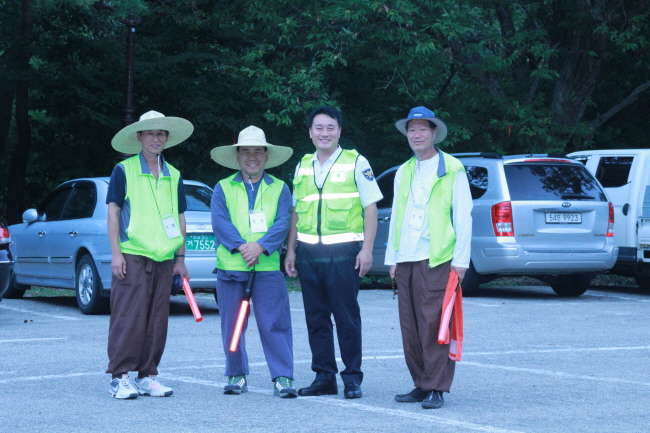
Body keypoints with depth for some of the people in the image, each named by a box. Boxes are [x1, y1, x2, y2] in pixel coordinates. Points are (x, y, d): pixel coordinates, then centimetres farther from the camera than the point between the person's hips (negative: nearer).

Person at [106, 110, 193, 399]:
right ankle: (120, 378, -4)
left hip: (164, 259, 5)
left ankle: (147, 376, 13)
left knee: (157, 321, 5)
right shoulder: (124, 170, 2)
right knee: (128, 318, -8)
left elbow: (180, 218, 18)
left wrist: (180, 258, 12)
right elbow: (113, 212, -1)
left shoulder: (173, 176, 15)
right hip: (133, 256, -5)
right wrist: (116, 253, -9)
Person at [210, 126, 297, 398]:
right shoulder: (223, 188, 12)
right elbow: (219, 222, -2)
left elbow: (283, 223, -1)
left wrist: (260, 247, -17)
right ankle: (236, 375, 17)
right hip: (231, 267, 1)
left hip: (268, 267, -1)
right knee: (232, 325, 5)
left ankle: (283, 377, -4)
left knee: (275, 324, -6)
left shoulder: (279, 188, 12)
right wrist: (241, 246, -17)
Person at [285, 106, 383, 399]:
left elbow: (370, 207, -1)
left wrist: (367, 248, -9)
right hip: (309, 253, 5)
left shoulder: (356, 163, 1)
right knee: (316, 318, 7)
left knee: (347, 317, -3)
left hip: (342, 252, -5)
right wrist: (291, 250, 14)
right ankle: (324, 377, 14)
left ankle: (352, 378, 4)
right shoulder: (303, 166, 15)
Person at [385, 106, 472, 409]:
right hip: (406, 260, 6)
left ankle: (436, 388, -4)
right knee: (410, 328, 6)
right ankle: (421, 385, 14)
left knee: (434, 326, -8)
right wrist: (392, 257, 14)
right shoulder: (403, 172, 18)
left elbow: (463, 217, -2)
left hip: (437, 260, -6)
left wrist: (460, 260, -9)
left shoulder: (452, 170, 1)